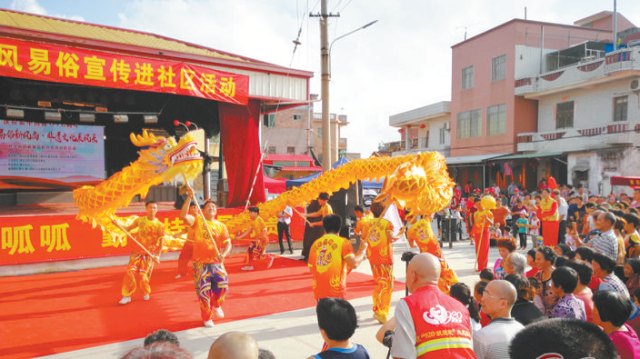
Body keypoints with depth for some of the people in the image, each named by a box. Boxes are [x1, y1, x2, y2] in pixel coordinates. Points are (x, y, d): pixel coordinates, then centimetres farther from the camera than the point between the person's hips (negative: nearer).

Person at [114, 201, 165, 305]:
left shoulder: (159, 225, -6)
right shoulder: (139, 220, 3)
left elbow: (161, 241, -9)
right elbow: (128, 229, 10)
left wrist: (158, 255, -18)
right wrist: (117, 224, -6)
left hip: (149, 253, -2)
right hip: (137, 250, 3)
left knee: (143, 275, -3)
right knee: (130, 271, -7)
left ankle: (145, 293, 24)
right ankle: (127, 295, 4)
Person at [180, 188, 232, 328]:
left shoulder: (221, 226, 6)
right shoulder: (198, 221, 1)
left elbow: (227, 244, 1)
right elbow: (183, 216, -18)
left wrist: (223, 254, -20)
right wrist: (190, 197, -24)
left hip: (216, 262, 2)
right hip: (201, 263, -2)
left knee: (223, 287, -4)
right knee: (203, 291, 1)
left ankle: (216, 304, 32)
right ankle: (207, 318, 23)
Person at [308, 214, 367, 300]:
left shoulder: (315, 244, 9)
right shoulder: (342, 242, -4)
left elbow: (311, 269, 14)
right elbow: (354, 263, -13)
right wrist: (362, 250, 2)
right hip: (336, 290, -4)